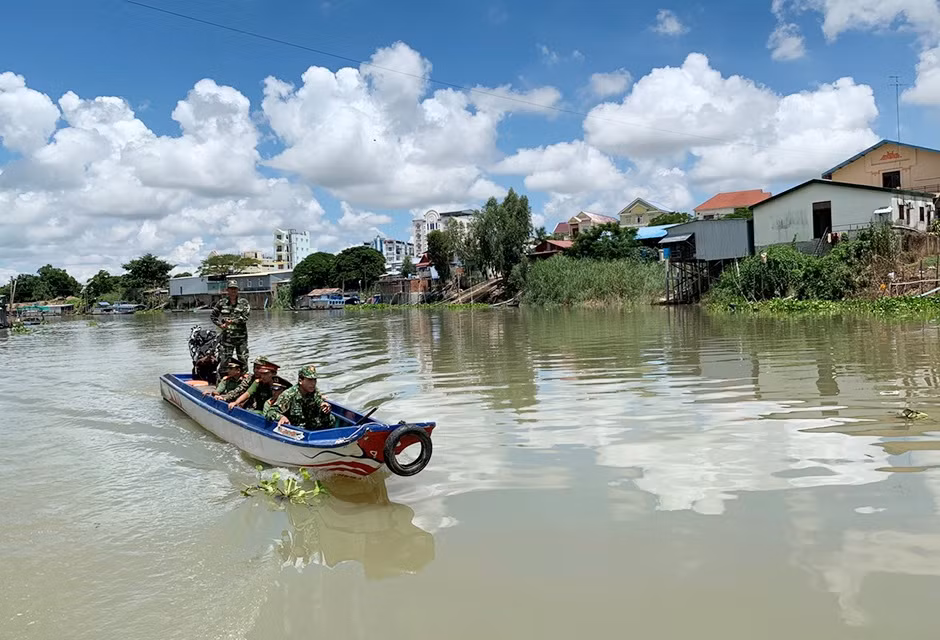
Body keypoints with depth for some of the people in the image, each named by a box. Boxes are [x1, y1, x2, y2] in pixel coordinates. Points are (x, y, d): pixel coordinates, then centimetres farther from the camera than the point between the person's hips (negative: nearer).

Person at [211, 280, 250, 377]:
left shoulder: (244, 302, 3)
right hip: (226, 335, 0)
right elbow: (213, 316, 15)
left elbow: (245, 317, -9)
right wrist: (220, 325, 0)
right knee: (224, 359, 0)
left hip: (241, 336, 0)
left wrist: (232, 321, -15)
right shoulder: (221, 303, 6)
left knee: (243, 359, 5)